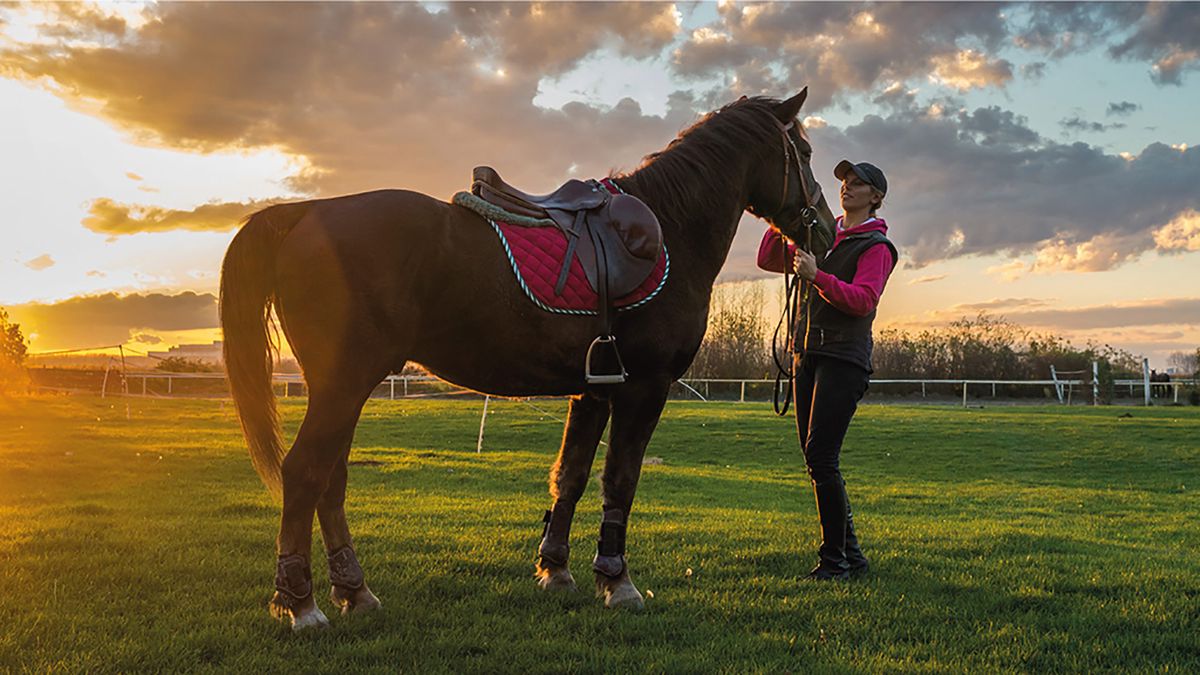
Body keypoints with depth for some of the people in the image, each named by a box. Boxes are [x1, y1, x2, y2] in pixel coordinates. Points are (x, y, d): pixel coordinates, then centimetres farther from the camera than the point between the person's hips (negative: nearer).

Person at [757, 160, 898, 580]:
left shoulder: (876, 246, -3)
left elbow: (863, 300, -17)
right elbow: (768, 260, 18)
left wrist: (817, 276, -30)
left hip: (844, 359, -7)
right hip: (806, 355, 7)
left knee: (820, 458, -14)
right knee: (817, 461, 8)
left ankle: (835, 559, -6)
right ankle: (851, 553, 17)